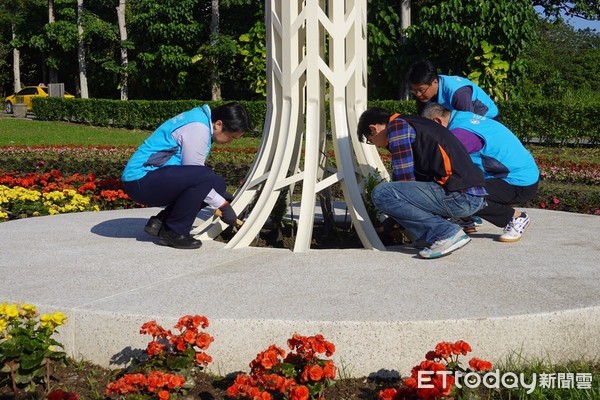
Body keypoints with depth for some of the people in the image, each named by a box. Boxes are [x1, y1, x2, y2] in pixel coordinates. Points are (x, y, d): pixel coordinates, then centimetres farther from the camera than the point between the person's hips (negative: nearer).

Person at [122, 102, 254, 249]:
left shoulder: (201, 118, 12)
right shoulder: (198, 128, -19)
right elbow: (193, 175, -17)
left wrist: (223, 197, 14)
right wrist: (223, 205, -8)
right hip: (140, 180, -10)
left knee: (217, 184, 8)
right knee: (204, 177, -28)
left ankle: (160, 222, 8)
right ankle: (174, 232, -11)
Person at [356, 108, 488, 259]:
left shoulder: (397, 126, -1)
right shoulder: (414, 124, 27)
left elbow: (404, 178, -5)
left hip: (458, 197, -10)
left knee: (381, 194, -12)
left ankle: (446, 233, -10)